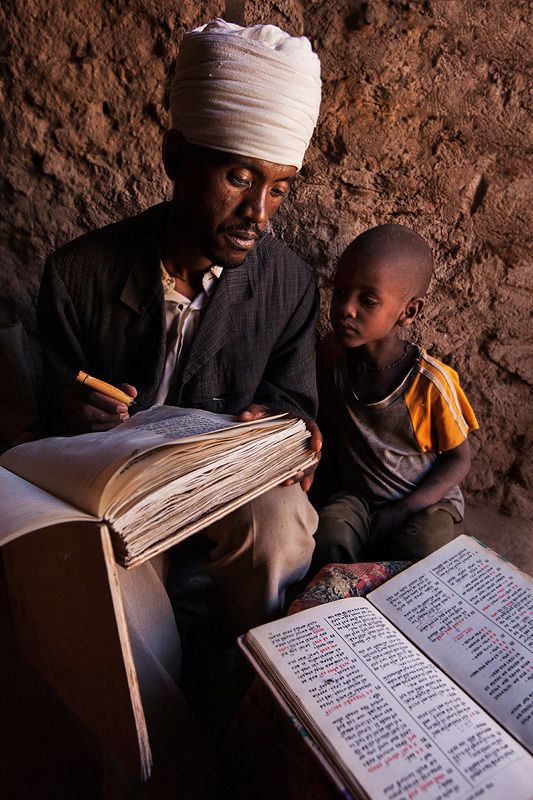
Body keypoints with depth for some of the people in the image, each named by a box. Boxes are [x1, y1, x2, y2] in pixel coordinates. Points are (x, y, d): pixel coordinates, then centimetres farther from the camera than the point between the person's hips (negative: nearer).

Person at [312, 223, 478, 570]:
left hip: (426, 499, -2)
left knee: (418, 554, -29)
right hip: (356, 494, 2)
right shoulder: (334, 353, -8)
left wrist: (403, 511, -17)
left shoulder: (431, 381, -20)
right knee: (329, 542, -26)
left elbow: (459, 458, -8)